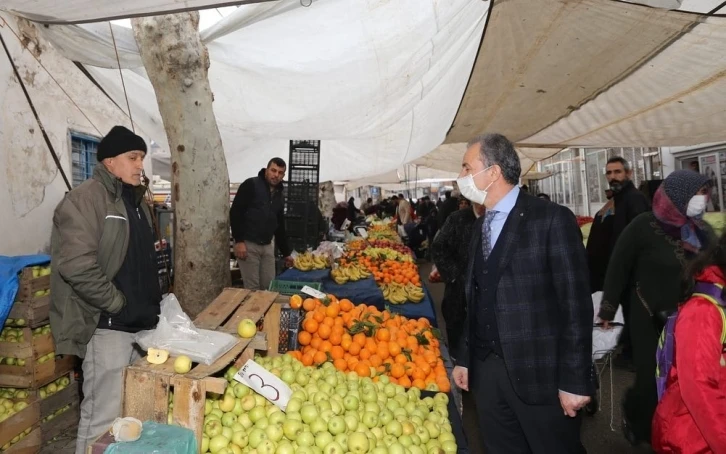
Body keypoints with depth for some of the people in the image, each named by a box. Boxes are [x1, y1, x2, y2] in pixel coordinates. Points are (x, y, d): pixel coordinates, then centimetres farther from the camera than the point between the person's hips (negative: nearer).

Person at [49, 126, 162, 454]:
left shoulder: (135, 201, 15)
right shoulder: (85, 199, -13)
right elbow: (76, 266, -24)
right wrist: (118, 304, -17)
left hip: (139, 322, 9)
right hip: (107, 325, -9)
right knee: (103, 416, 0)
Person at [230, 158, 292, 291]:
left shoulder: (279, 196, 14)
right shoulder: (251, 185, -6)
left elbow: (279, 227, 20)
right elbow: (235, 212, -12)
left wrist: (286, 253, 20)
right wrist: (239, 241, -18)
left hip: (267, 246, 6)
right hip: (248, 244, -6)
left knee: (269, 287, 8)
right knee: (252, 288, -2)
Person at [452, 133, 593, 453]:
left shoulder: (552, 219, -11)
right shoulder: (480, 226, 10)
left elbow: (576, 304, -13)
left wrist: (575, 380, -14)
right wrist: (464, 359, 12)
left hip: (538, 372, -6)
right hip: (485, 370, 6)